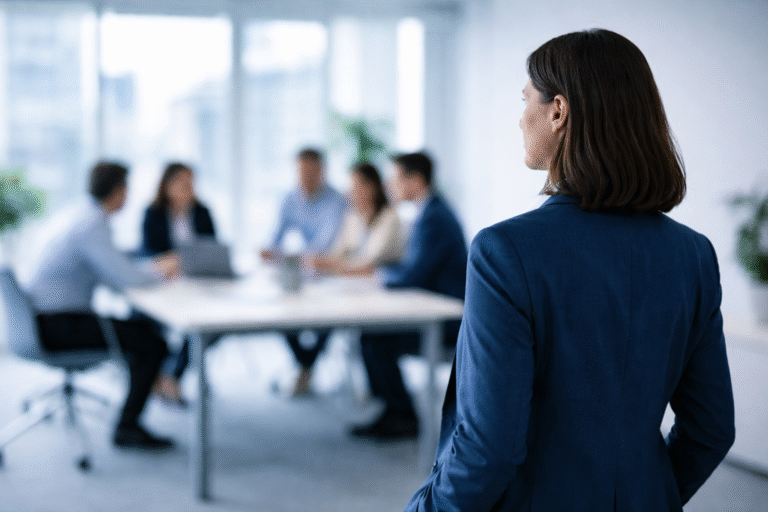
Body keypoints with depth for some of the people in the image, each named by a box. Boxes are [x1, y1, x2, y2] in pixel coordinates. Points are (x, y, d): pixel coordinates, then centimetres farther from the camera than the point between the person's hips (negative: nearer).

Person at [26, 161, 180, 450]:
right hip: (57, 326, -11)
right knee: (152, 343, -12)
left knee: (142, 330, 19)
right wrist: (160, 273, -5)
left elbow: (108, 274, 23)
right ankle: (126, 429, -2)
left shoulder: (86, 217, 13)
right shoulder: (92, 225, -19)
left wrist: (151, 269, 13)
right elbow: (125, 279, -25)